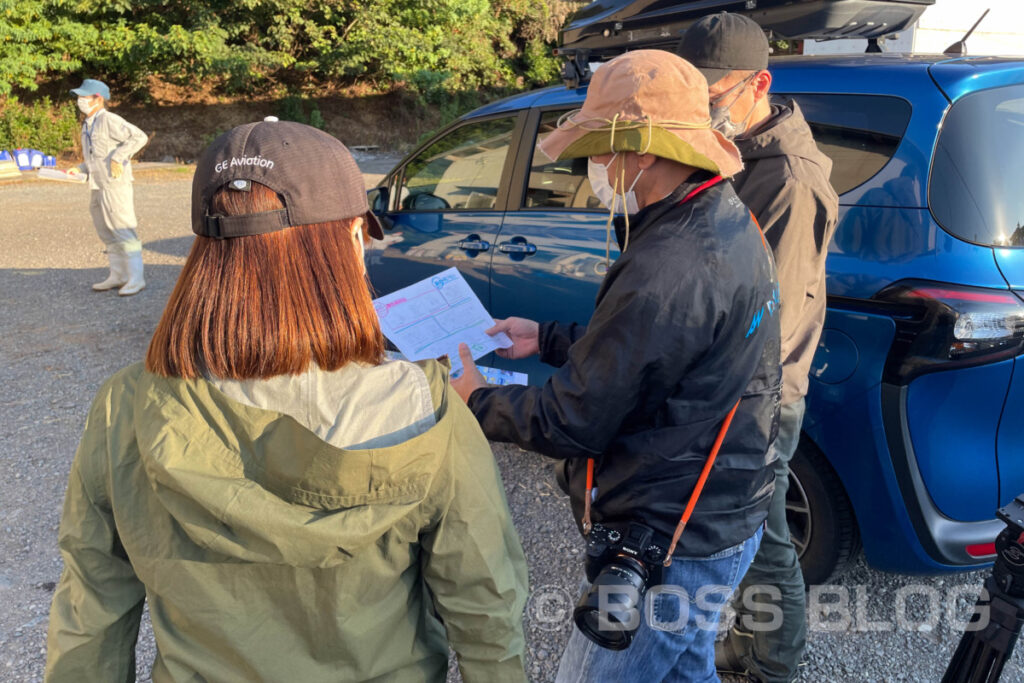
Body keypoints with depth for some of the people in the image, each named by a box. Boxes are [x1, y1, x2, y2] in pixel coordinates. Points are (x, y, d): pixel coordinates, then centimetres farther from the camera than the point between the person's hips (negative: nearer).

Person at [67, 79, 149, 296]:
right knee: (107, 234, 13)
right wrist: (79, 169, 10)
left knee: (124, 232, -6)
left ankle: (136, 278, -1)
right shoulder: (87, 126, 17)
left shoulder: (109, 121, -11)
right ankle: (117, 276, 21)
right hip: (97, 187, 10)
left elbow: (139, 137, -20)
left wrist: (118, 157, -21)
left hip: (115, 186, -10)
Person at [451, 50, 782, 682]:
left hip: (671, 549, -10)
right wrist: (547, 339, 15)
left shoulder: (668, 270, -32)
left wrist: (477, 399, -7)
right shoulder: (729, 223, 2)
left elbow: (569, 425, -24)